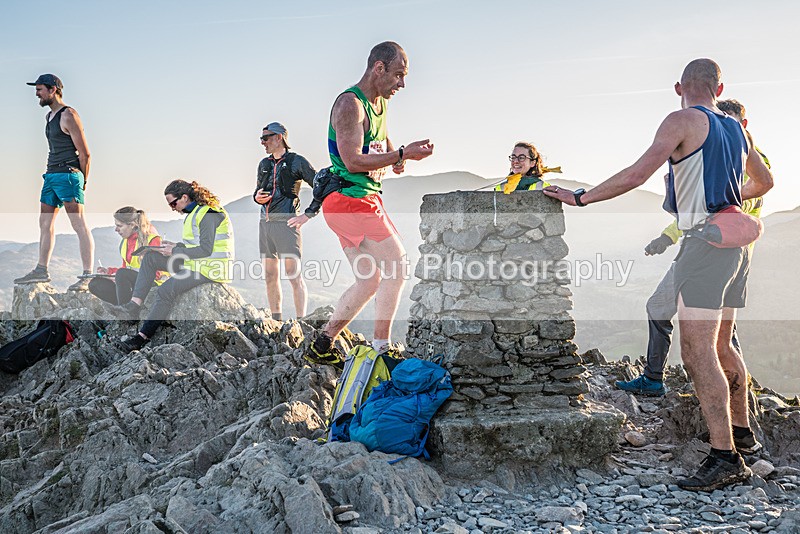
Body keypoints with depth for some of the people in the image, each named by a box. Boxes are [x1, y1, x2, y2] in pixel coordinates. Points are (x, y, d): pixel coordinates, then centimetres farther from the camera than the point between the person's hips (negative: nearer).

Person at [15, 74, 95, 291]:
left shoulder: (68, 116, -10)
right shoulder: (48, 117, 19)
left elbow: (85, 153, -10)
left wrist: (83, 182, -4)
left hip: (68, 175, -10)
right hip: (51, 175, 10)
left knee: (79, 225, -11)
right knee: (45, 223, 13)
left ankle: (88, 276, -13)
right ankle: (41, 271, 22)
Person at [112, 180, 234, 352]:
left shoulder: (207, 215, -17)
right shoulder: (194, 212, 16)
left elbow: (205, 250, -22)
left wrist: (175, 251, -15)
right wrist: (175, 246, 6)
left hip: (210, 267, -11)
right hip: (195, 261, 11)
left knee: (165, 291, -23)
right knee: (150, 257, 2)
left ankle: (142, 337, -15)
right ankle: (134, 306, -10)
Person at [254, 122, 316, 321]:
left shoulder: (297, 162, -1)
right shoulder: (264, 164, 17)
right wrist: (257, 197, 4)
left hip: (286, 223, -7)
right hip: (265, 223, 7)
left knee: (293, 274, -10)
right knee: (270, 276, 7)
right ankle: (276, 320, 13)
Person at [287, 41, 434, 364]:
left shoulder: (380, 103, 17)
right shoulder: (350, 104, -14)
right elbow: (353, 161, -23)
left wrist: (395, 157, 10)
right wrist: (403, 154, -19)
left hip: (364, 199, 10)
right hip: (350, 199, -10)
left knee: (370, 281, 10)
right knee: (397, 266, -11)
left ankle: (321, 347, 15)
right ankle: (381, 348, -3)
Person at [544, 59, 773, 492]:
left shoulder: (683, 121, -6)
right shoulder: (736, 128, 17)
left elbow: (636, 175, -16)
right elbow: (764, 181, 32)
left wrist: (581, 197, -10)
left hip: (704, 238, -9)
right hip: (735, 237, 9)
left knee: (698, 351, -13)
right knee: (721, 345, 20)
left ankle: (725, 455, -17)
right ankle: (739, 427, 32)